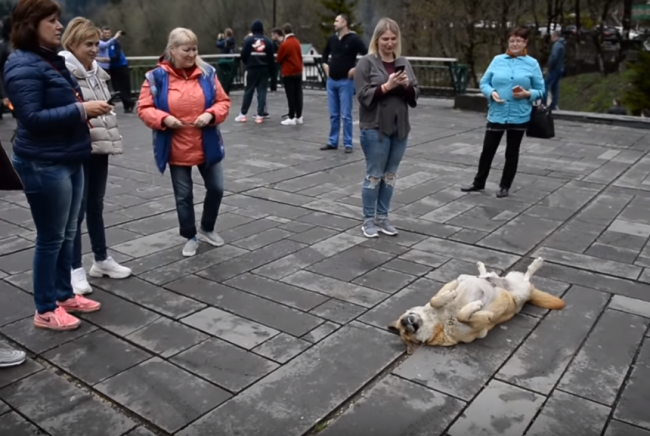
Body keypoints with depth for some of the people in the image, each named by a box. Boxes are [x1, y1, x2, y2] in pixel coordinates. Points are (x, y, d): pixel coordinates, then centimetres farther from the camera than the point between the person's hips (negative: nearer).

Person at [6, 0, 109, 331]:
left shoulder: (52, 60, 14)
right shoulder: (24, 66, -15)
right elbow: (32, 118, -21)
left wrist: (85, 110, 6)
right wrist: (81, 110, -22)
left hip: (69, 161, 9)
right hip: (43, 165, -9)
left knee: (67, 235, 16)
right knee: (50, 238, 1)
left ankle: (64, 295, 31)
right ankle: (45, 310, 15)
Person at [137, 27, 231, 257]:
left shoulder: (207, 73, -2)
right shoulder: (157, 76, -7)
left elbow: (223, 101, 2)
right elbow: (144, 109, -3)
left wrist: (211, 115, -18)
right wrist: (163, 119, -22)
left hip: (207, 146, 2)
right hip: (176, 149, -2)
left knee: (216, 188, 10)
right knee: (183, 195, 9)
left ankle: (207, 229, 35)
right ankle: (190, 237, 29)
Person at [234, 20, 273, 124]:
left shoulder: (248, 40, -4)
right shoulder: (268, 41, 2)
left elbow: (243, 55, -3)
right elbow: (271, 58, 2)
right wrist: (271, 71, 10)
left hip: (252, 69, -1)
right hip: (264, 70, 1)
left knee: (248, 91, 5)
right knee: (262, 92, 3)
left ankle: (243, 114, 7)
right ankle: (260, 115, 0)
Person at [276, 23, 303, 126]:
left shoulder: (284, 44, -15)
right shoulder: (297, 42, 5)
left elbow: (279, 59, -5)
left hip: (288, 73, -6)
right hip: (298, 72, 6)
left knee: (290, 96, -4)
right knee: (298, 94, 8)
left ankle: (291, 118, -2)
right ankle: (299, 117, 13)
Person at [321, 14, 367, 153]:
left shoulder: (353, 39, -9)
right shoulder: (332, 39, 9)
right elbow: (325, 52, 29)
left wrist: (356, 68, -16)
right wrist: (325, 64, 14)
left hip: (345, 82, -6)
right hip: (331, 81, 6)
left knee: (345, 115, -3)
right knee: (333, 114, 10)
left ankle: (348, 144, 5)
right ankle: (333, 142, 18)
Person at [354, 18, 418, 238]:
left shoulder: (403, 62, 10)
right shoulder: (367, 62, -5)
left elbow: (415, 95, 10)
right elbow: (363, 95, -12)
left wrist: (407, 85, -10)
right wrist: (387, 86, -21)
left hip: (400, 129, 5)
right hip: (375, 129, -5)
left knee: (390, 175, 11)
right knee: (374, 175, 1)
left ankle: (382, 218, 22)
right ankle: (368, 220, 13)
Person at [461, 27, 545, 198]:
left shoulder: (532, 63, 0)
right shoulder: (497, 60, 3)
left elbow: (540, 90, 3)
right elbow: (484, 83, 5)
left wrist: (528, 94, -17)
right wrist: (491, 93, -15)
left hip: (519, 117, -1)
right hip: (496, 114, 1)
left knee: (512, 152, 10)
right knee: (487, 149, 8)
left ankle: (505, 186, 24)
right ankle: (479, 182, 25)